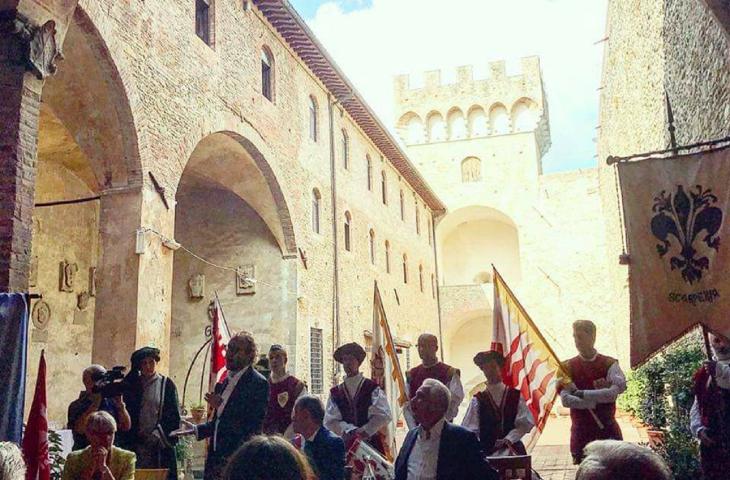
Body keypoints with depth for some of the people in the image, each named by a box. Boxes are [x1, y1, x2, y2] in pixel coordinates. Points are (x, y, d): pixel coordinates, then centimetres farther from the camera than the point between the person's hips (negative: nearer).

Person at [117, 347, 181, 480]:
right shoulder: (132, 384, 10)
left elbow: (173, 415, -1)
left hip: (160, 444, -2)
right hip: (136, 442, 2)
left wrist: (158, 434, -8)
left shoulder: (167, 384, 3)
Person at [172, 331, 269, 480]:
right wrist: (196, 429, 8)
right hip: (216, 457, 8)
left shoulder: (259, 383, -13)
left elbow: (253, 427, -20)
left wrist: (221, 406, -21)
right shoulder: (225, 382, 14)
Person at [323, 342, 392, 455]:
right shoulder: (335, 393, 8)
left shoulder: (372, 388, 1)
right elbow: (330, 421, 1)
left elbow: (383, 415, -6)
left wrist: (365, 431, -11)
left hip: (372, 443, -2)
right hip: (347, 445, 2)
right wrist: (351, 431, -12)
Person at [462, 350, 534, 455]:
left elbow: (526, 422, 0)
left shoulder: (516, 396, 5)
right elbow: (470, 430, -1)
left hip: (513, 450, 1)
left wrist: (508, 439, -10)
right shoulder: (478, 400, 3)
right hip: (487, 453, -1)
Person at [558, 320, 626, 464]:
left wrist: (582, 394, -21)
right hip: (581, 432, 1)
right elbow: (566, 400, -10)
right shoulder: (568, 367, 1)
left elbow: (614, 392, -18)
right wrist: (599, 398, -15)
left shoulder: (609, 364, 0)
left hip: (608, 430, -1)